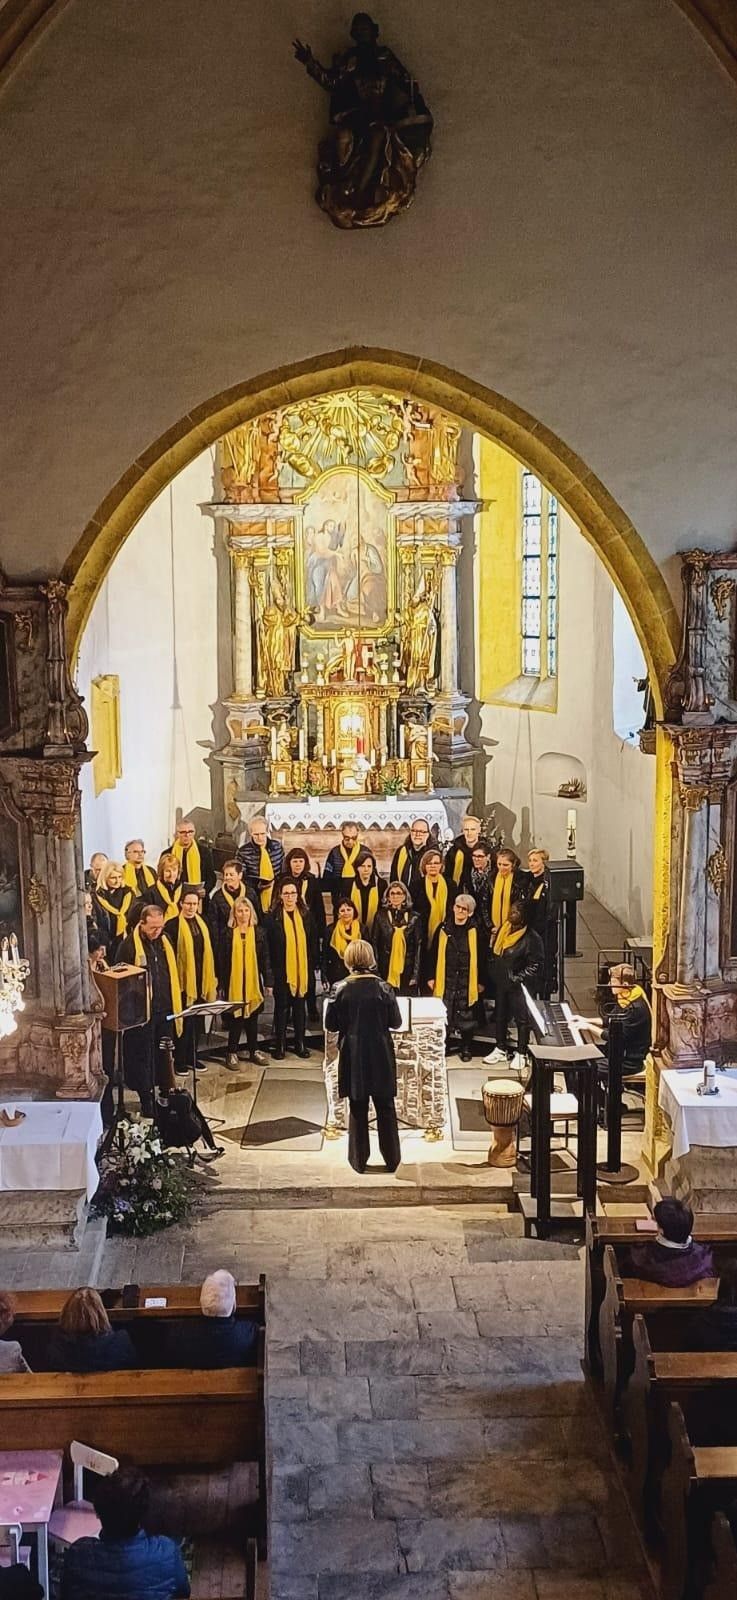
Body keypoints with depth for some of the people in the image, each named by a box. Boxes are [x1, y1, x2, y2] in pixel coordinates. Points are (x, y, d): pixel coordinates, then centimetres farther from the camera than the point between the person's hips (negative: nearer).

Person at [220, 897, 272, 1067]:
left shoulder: (259, 932, 3)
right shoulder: (228, 933, -2)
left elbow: (265, 959, 5)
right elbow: (222, 961, 0)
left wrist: (268, 982, 2)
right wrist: (222, 985, -3)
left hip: (254, 983, 2)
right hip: (234, 983, -2)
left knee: (253, 1018, 10)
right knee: (235, 1019, 1)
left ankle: (254, 1051, 21)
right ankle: (232, 1053, 10)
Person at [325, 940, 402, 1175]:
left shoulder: (341, 990, -10)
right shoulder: (383, 989, -10)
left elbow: (330, 1024, -4)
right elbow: (396, 1022, -3)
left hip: (353, 1058, 0)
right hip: (381, 1057, 0)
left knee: (358, 1110, 10)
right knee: (386, 1109, 10)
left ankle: (359, 1160, 17)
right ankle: (392, 1159, 17)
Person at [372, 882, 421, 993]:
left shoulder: (413, 917, 3)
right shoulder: (381, 916, 4)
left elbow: (418, 946, 3)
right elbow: (374, 943, 4)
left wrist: (415, 974, -4)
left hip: (406, 970, 0)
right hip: (385, 971, 0)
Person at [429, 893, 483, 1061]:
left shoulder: (475, 931, -1)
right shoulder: (444, 929, 3)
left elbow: (480, 957, 2)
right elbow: (434, 954, 8)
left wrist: (481, 981, 0)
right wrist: (431, 977, 4)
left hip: (467, 982, -1)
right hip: (446, 981, 1)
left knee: (466, 1017, 5)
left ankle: (466, 1048, 18)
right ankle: (444, 1046, 17)